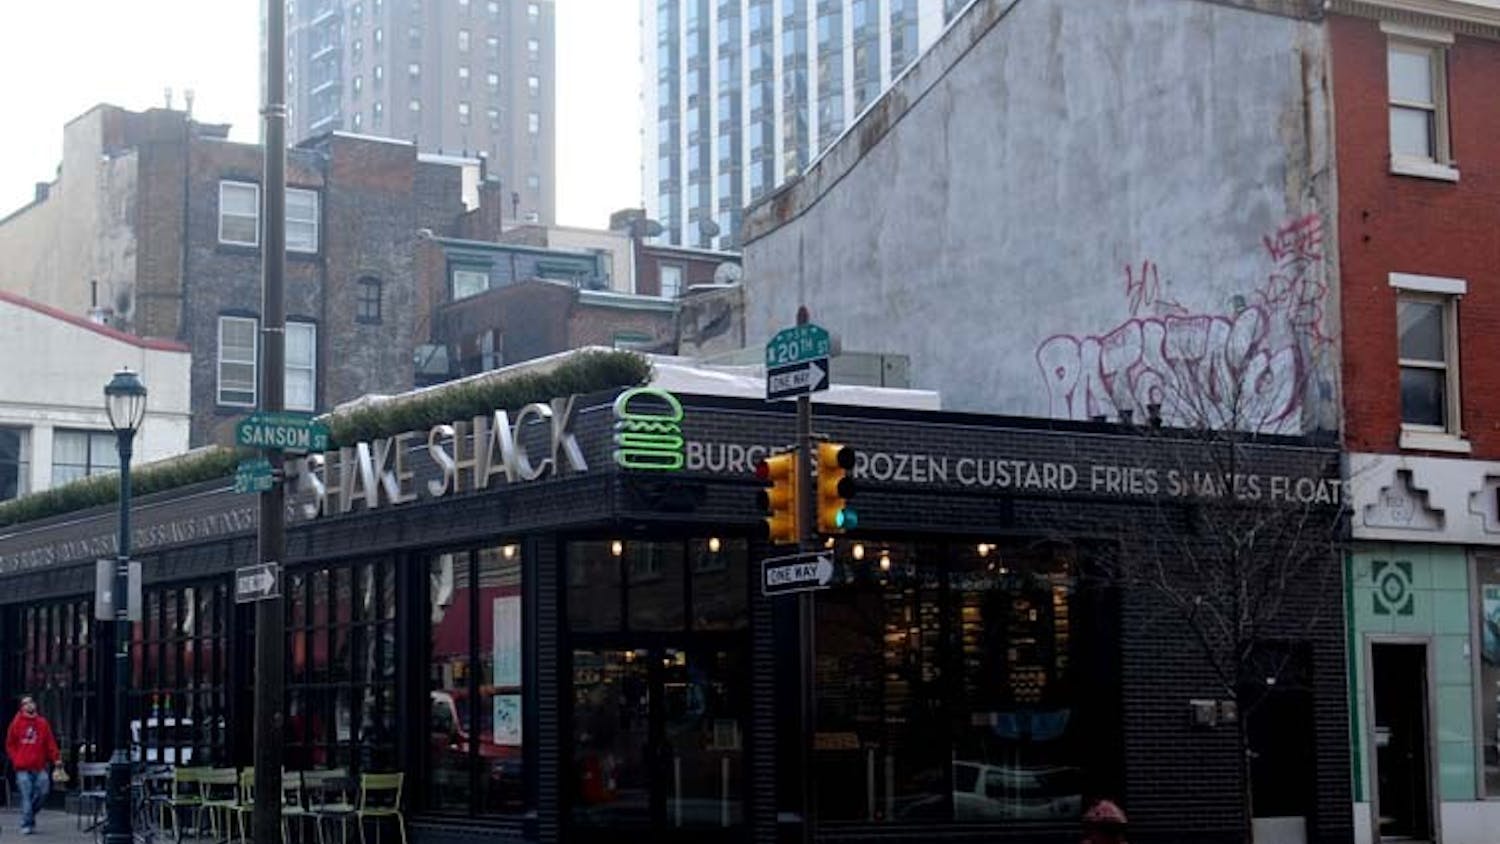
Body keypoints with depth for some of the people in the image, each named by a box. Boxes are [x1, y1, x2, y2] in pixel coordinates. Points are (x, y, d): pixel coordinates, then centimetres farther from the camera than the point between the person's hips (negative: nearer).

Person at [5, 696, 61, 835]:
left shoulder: (43, 723, 9)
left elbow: (50, 743, 6)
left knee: (43, 792, -3)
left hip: (40, 767, 2)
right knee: (26, 796, -6)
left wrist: (56, 758, -5)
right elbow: (10, 745, 9)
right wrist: (16, 760, -2)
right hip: (23, 768, -2)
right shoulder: (16, 724, 4)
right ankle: (27, 825, -2)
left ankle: (30, 812, 22)